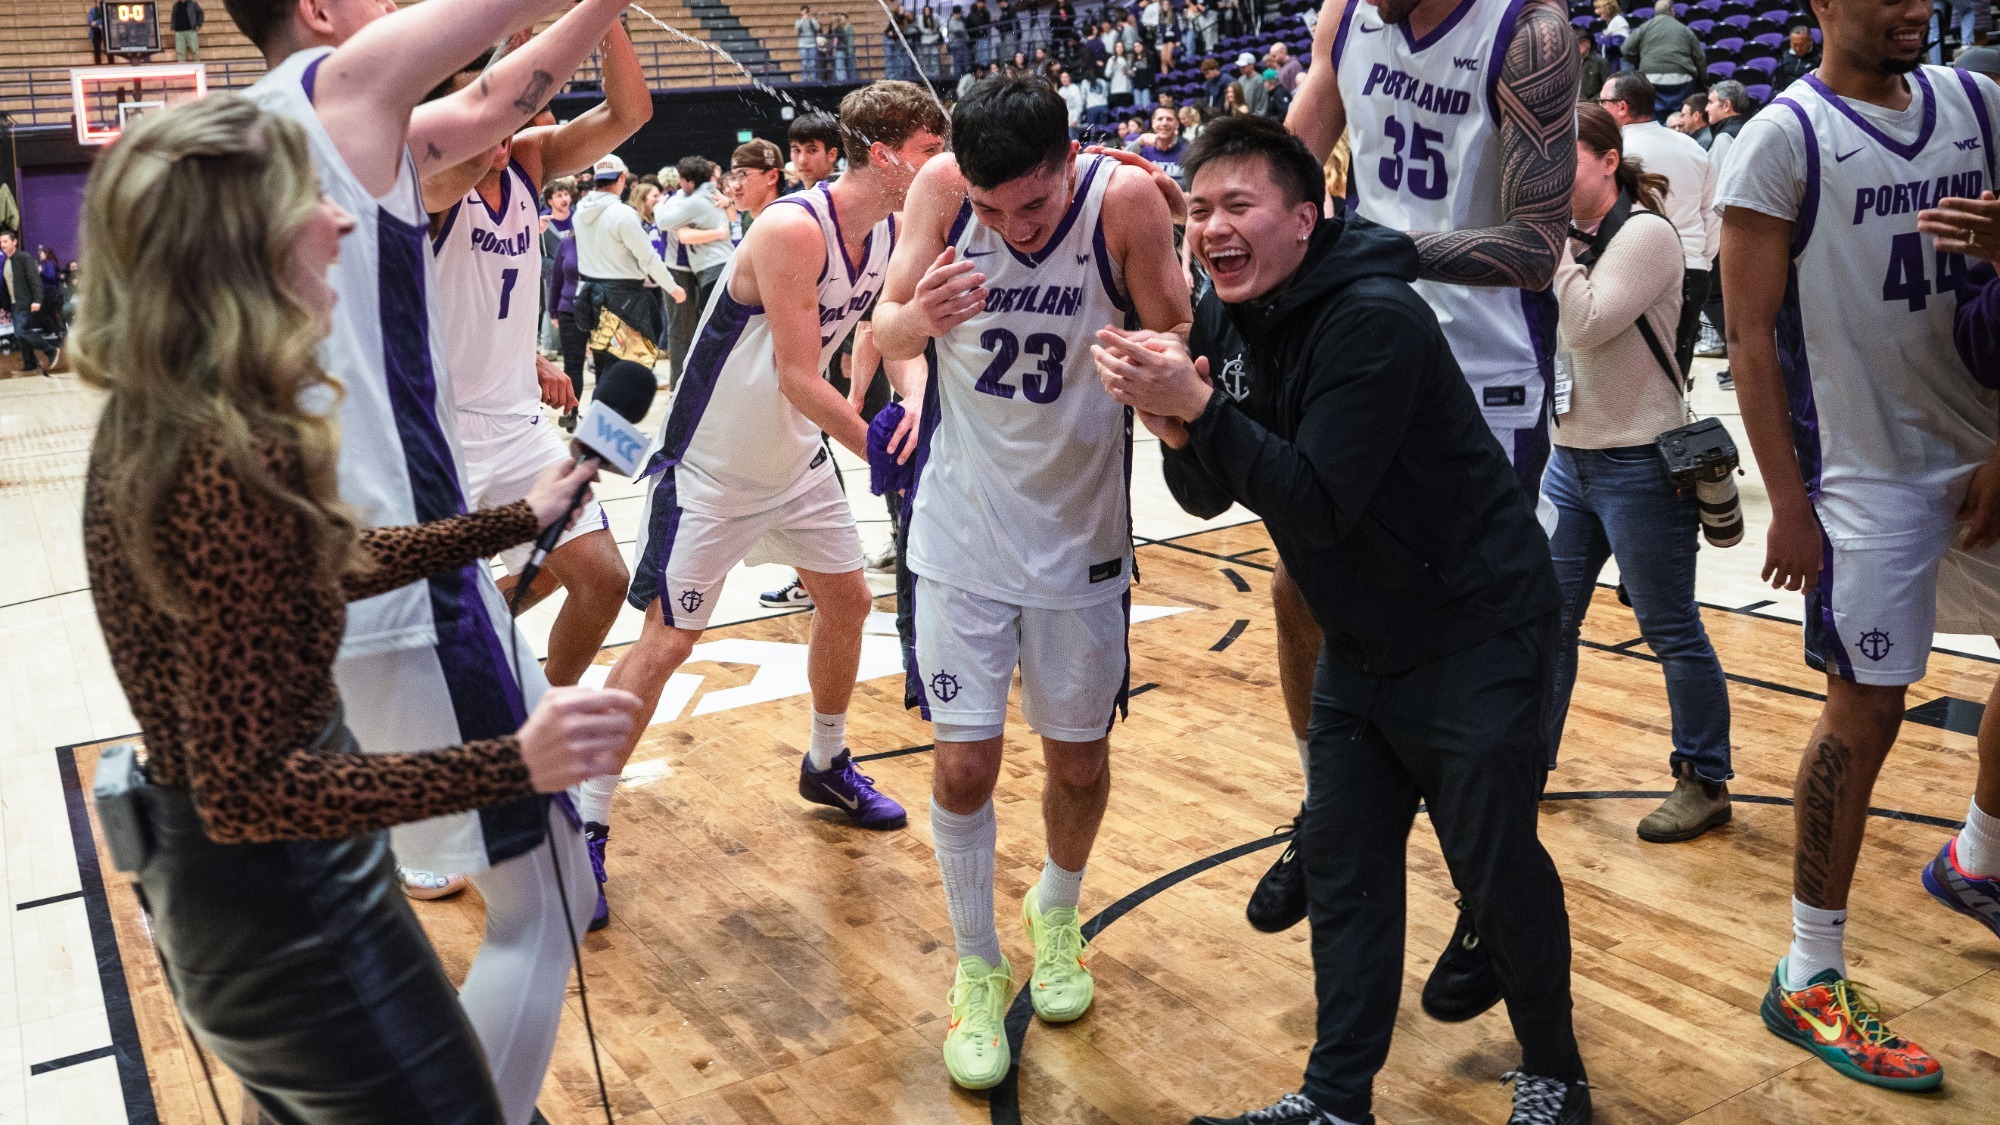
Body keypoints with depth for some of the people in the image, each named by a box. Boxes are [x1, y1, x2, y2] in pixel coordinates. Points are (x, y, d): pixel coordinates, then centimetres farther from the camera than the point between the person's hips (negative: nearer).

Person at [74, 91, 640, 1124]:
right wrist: (515, 764, -34)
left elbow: (319, 566, 13)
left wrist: (519, 518, 17)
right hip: (285, 906, -10)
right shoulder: (228, 463, -30)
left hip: (201, 877, 10)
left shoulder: (154, 421, 0)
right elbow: (248, 792, -29)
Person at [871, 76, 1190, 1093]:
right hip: (962, 527, 0)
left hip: (1080, 532, 0)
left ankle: (1056, 912, 42)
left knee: (1080, 760, 12)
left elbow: (1179, 343, -9)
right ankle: (976, 969, 22)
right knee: (962, 766, -1)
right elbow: (881, 339, -8)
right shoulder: (940, 188, -13)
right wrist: (920, 316, -30)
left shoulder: (1125, 199, -18)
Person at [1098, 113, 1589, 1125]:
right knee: (1341, 868, 12)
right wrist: (1172, 421, -20)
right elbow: (1208, 495, 0)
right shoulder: (1243, 321, 2)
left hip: (1473, 633, -8)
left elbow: (1320, 504, -29)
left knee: (1497, 872, 4)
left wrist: (1201, 407, -33)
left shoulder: (1373, 319, -24)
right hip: (1363, 642, 8)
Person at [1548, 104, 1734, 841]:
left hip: (1640, 465, -8)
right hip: (1571, 455, 8)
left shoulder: (1645, 233, -14)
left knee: (1671, 631, 3)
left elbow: (1587, 325, -24)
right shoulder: (1573, 237, 10)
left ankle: (1704, 782, 16)